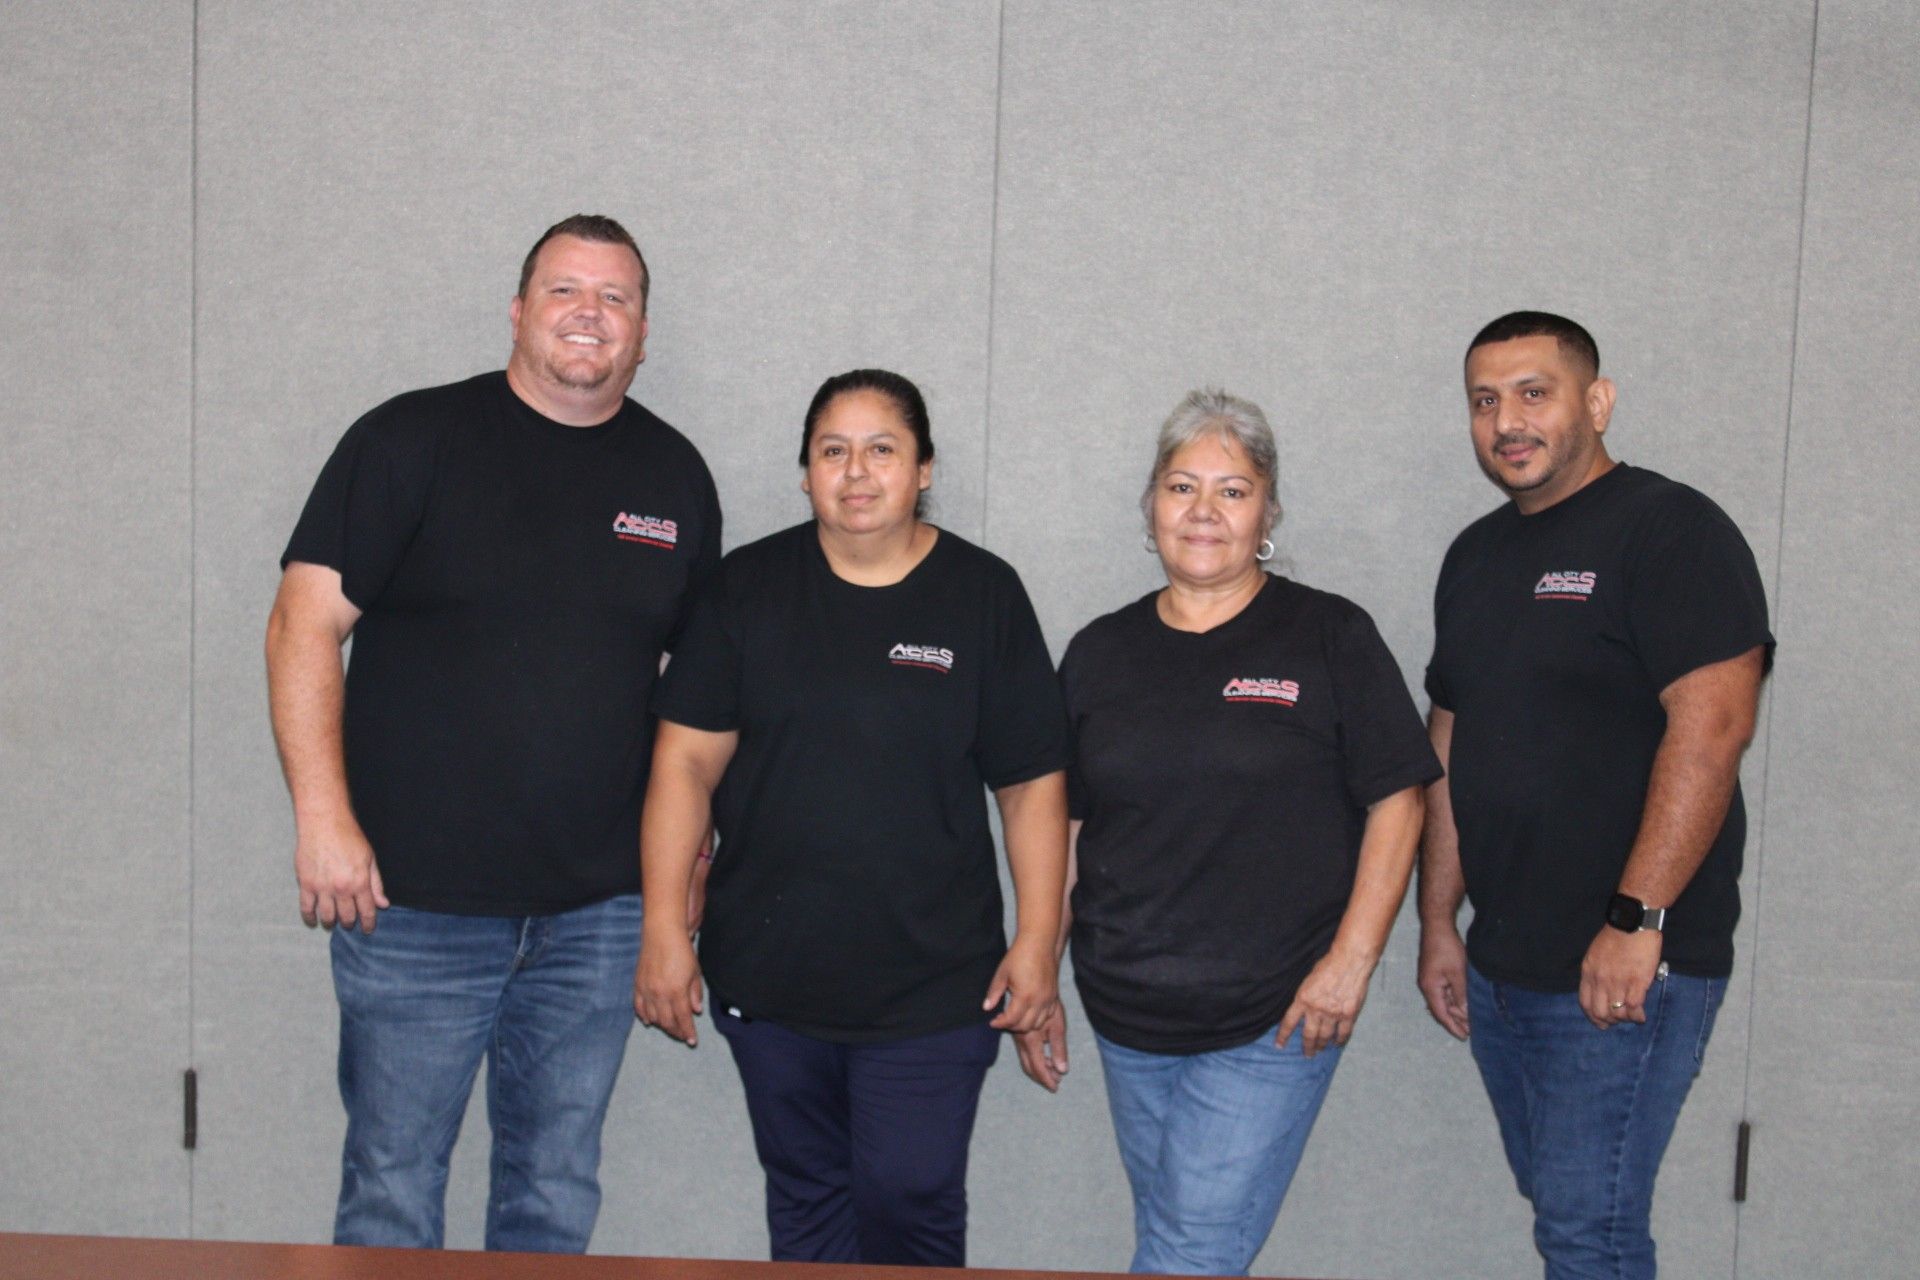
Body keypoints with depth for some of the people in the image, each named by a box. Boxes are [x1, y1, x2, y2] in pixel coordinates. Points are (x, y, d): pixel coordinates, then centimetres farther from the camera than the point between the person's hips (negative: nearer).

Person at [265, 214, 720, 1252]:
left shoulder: (675, 476, 8)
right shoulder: (413, 439, -3)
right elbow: (303, 628, -6)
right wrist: (323, 818, -14)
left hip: (597, 907, 3)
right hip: (413, 895, -3)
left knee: (556, 1194, 13)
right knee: (391, 1188, 6)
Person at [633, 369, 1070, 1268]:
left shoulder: (983, 595, 0)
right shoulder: (749, 586, 3)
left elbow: (1032, 785, 1)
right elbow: (687, 760, 0)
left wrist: (1036, 942, -3)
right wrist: (664, 928, -5)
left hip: (932, 985, -2)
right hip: (769, 977, 2)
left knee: (910, 1205, -1)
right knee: (804, 1202, 15)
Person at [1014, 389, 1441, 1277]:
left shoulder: (1329, 637, -3)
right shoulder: (1100, 653, 8)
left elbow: (1395, 803, -3)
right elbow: (1057, 825, 11)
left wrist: (1351, 960, -10)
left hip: (1272, 1027, -4)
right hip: (1126, 1019, 4)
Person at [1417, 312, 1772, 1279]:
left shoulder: (1670, 530, -9)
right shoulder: (1476, 556, 14)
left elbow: (1712, 727, -19)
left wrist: (1635, 921, -23)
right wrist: (1438, 924, 15)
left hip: (1630, 965, -7)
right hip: (1501, 965, 7)